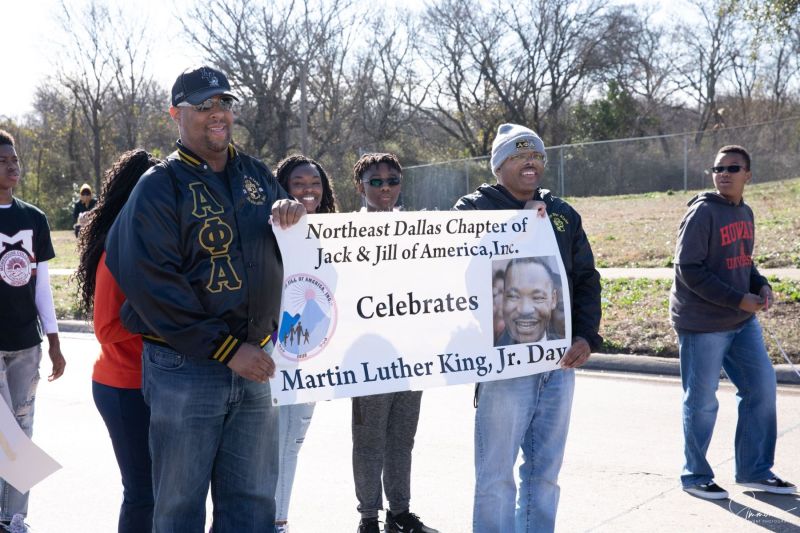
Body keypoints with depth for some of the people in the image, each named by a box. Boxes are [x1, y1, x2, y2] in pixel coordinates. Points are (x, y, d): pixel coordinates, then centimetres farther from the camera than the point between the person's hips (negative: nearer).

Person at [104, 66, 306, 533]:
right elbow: (152, 286, -14)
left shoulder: (257, 175, 11)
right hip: (186, 368, -5)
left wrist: (294, 215, -6)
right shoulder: (159, 187, -6)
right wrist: (228, 349, -17)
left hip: (254, 363, 5)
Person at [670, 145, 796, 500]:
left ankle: (755, 470, 24)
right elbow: (689, 269, -19)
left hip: (742, 322, 8)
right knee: (702, 402, 1)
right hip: (702, 324, -8)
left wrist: (761, 285, -2)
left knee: (762, 388, 9)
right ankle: (695, 476, 18)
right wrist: (738, 299, -20)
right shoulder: (703, 212, -15)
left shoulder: (745, 213, 10)